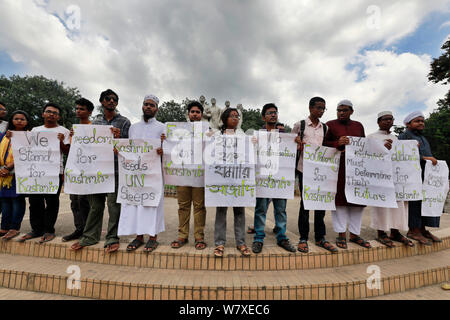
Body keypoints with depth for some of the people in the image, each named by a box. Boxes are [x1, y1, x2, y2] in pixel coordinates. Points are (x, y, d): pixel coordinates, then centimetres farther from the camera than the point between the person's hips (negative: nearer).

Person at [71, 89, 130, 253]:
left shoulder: (124, 122, 6)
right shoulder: (95, 121, 18)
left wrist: (118, 138, -17)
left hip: (115, 168, -4)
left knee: (113, 204, -2)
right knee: (95, 204, 11)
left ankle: (112, 238, 9)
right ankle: (90, 236, 24)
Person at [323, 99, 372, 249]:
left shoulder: (358, 126, 18)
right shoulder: (330, 125, 5)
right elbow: (323, 144, -1)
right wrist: (337, 143, -17)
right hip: (338, 167, -4)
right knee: (339, 197, -3)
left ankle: (354, 234, 18)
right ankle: (341, 234, 8)